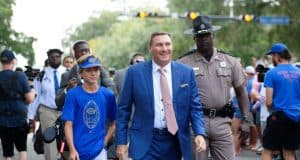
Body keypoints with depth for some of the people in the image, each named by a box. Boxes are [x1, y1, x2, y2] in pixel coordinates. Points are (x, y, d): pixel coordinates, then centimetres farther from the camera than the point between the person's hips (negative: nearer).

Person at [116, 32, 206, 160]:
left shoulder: (186, 73, 2)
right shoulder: (135, 72, -3)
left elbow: (195, 107, 4)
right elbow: (123, 109, 1)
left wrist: (200, 133, -11)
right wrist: (121, 142, -3)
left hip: (176, 142, 2)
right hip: (145, 143, -2)